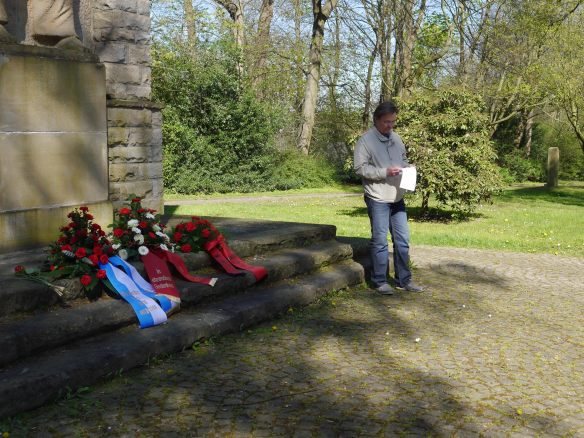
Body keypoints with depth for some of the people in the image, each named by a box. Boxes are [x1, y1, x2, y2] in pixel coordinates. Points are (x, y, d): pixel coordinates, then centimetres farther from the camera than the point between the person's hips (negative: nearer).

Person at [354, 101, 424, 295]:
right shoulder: (366, 140, -8)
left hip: (397, 198, 7)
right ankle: (380, 281, 12)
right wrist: (385, 172, -21)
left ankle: (403, 280, 20)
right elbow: (360, 167, -14)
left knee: (403, 239, 10)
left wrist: (406, 168, 0)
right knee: (380, 241, 1)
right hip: (378, 199, -7)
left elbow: (403, 159, 23)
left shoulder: (396, 138, 13)